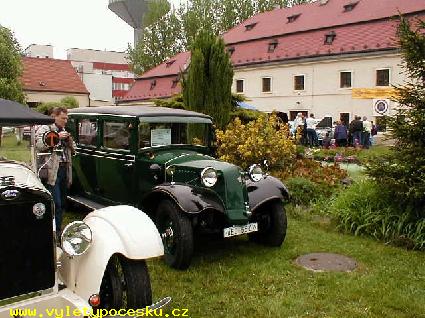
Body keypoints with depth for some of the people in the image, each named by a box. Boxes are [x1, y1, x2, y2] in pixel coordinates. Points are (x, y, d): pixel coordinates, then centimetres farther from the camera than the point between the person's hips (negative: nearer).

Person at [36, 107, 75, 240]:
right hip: (52, 171, -7)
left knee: (62, 203, 11)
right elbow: (39, 145, -17)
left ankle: (58, 229, 21)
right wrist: (57, 137, -18)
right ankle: (55, 232, -2)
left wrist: (70, 141, 2)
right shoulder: (44, 129, -1)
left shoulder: (65, 131, 20)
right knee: (56, 203, -9)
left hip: (65, 170, 7)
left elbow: (73, 151, 22)